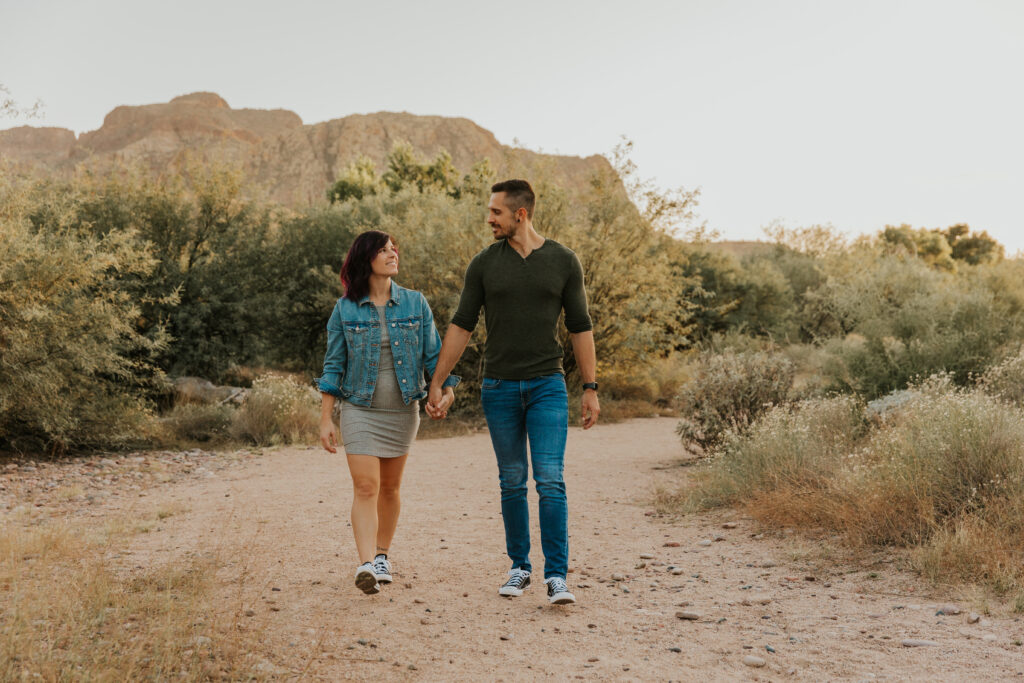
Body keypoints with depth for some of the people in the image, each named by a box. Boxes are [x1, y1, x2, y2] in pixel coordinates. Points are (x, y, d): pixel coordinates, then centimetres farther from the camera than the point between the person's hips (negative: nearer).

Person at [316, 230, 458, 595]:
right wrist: (325, 419, -3)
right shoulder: (345, 309, -1)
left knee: (390, 486, 12)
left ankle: (382, 554, 27)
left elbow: (433, 355, 4)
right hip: (360, 410, -2)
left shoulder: (416, 304, 2)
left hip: (403, 410, 2)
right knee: (365, 487, -12)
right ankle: (366, 565, -19)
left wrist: (446, 390, -14)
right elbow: (333, 365, 1)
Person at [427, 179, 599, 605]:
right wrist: (437, 383, 3)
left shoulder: (563, 261, 0)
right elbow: (461, 326, 5)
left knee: (550, 481, -10)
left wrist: (590, 388, 0)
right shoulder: (484, 263, 2)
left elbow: (580, 327, 4)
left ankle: (557, 576, -6)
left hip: (547, 385, -1)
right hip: (499, 388, 2)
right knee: (512, 482, 8)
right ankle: (519, 567, 22)